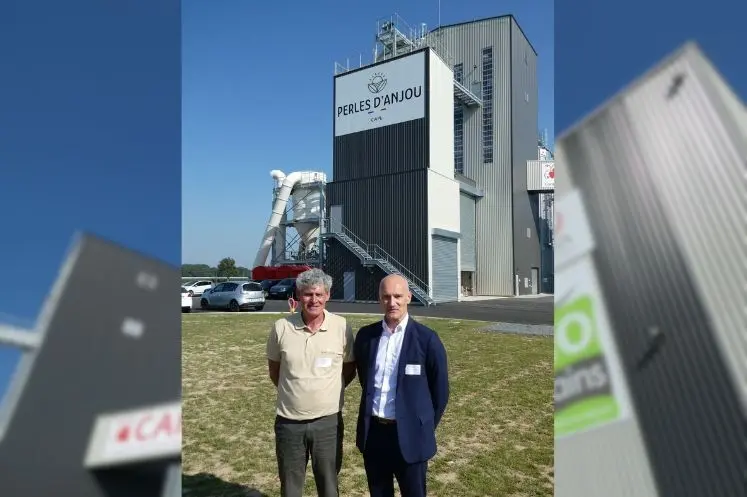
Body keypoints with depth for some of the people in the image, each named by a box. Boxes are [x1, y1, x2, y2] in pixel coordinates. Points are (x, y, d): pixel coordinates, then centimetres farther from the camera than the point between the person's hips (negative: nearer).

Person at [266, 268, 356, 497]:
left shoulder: (342, 327, -9)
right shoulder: (281, 327, -8)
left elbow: (349, 370, 5)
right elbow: (274, 370, 8)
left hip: (328, 421, 0)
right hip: (288, 422, 1)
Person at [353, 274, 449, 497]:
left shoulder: (426, 338, -10)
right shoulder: (366, 335, 0)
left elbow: (440, 389, -3)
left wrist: (426, 428, 2)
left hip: (409, 435, -3)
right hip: (372, 433, 4)